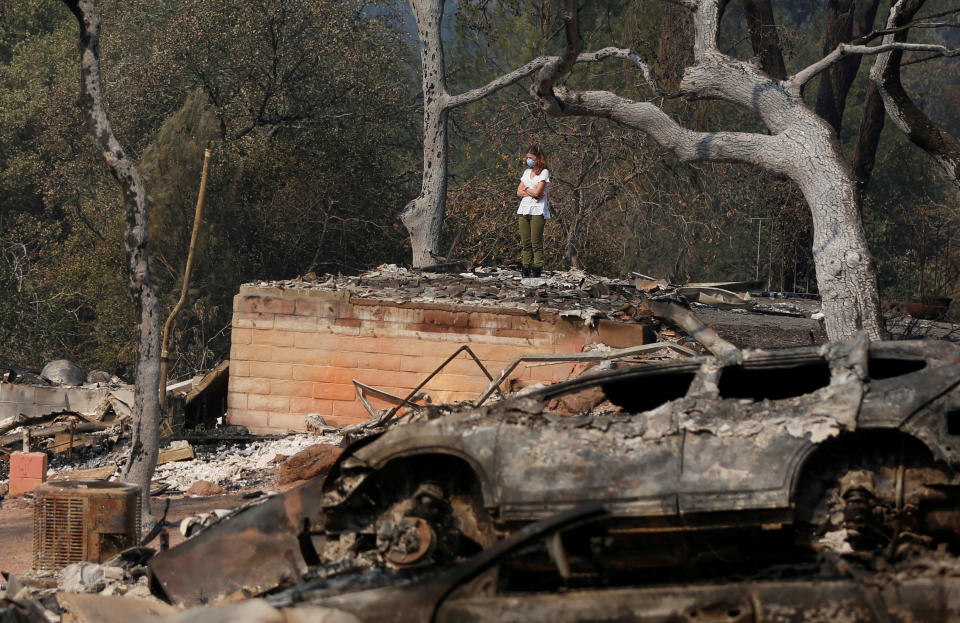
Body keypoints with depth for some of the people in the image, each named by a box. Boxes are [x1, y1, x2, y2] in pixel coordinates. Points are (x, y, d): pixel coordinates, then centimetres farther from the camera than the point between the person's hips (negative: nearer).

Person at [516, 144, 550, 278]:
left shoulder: (544, 173, -2)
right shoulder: (527, 172, 18)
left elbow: (537, 191, -12)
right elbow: (519, 192, 10)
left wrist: (526, 189, 5)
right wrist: (531, 193, -7)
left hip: (537, 211, -6)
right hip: (524, 210, 6)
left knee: (536, 243, -8)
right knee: (526, 243, 3)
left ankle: (537, 269, -8)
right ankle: (526, 269, 4)